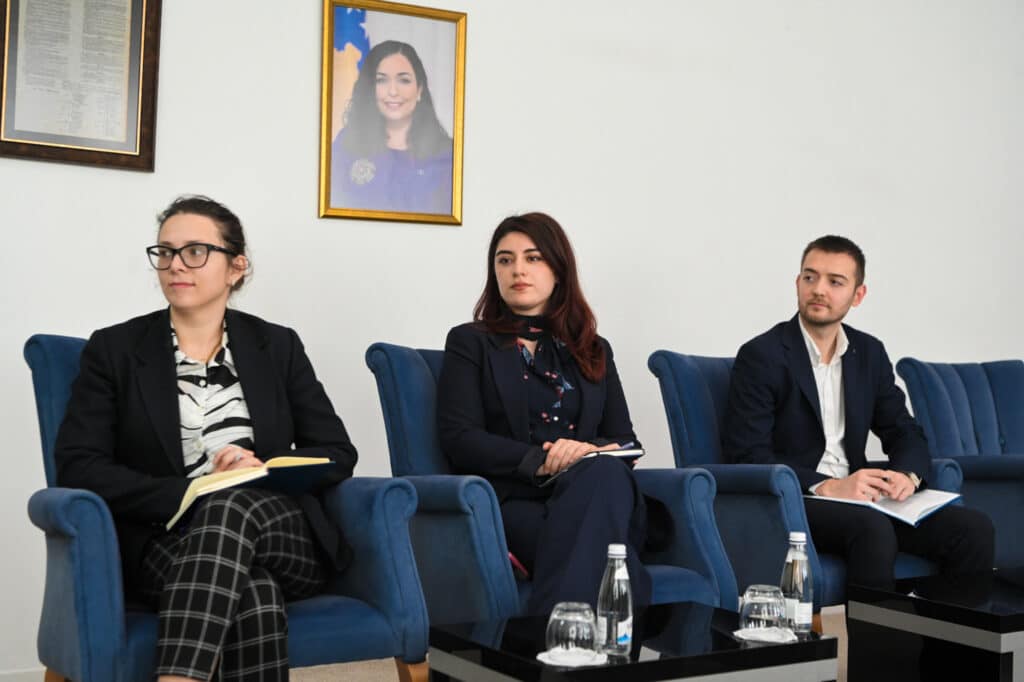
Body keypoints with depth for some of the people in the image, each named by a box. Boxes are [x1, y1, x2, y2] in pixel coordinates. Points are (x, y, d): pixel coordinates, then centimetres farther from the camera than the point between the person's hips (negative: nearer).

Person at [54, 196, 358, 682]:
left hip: (285, 539, 2)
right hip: (163, 540, -1)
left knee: (234, 505, -36)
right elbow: (77, 466, -5)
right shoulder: (114, 349, 8)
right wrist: (191, 494, -18)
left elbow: (338, 454, 7)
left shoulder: (278, 346, 12)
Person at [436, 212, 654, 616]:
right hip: (511, 499, -3)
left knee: (605, 473, -38)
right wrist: (539, 461, -15)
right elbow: (458, 438, 0)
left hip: (592, 489, 4)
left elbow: (626, 442, 16)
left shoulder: (594, 351, 25)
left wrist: (592, 451, -10)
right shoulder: (470, 342, 14)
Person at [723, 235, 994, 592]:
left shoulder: (870, 352, 12)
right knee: (872, 528, -36)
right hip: (791, 500, -6)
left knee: (974, 528, -15)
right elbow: (746, 454, -14)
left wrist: (907, 475, -11)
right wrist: (827, 486, -24)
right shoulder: (760, 355, -7)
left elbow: (906, 433, 12)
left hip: (856, 494, 6)